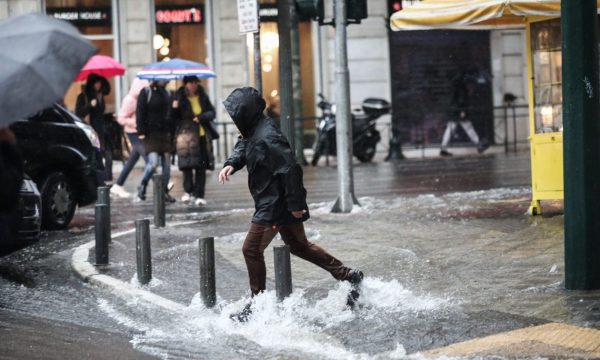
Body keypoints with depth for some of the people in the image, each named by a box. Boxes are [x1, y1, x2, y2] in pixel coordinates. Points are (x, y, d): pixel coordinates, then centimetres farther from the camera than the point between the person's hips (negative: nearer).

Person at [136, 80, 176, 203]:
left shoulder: (167, 93, 13)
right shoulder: (146, 92, -3)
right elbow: (140, 113, -6)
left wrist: (172, 131, 13)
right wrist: (141, 132, -13)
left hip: (165, 133, 6)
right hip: (151, 134, -6)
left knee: (166, 163, 4)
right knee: (153, 162, -15)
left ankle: (165, 191, 13)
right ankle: (142, 186, 7)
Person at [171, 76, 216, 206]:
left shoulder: (202, 97, 9)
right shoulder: (180, 98, -1)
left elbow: (211, 112, 8)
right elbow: (174, 118, -1)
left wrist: (201, 117, -10)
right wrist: (174, 109, -22)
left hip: (202, 136, 3)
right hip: (186, 136, -3)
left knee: (201, 167, 0)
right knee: (187, 165, -7)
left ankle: (199, 195, 4)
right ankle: (189, 191, 14)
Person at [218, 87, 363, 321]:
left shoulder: (267, 138, -25)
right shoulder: (253, 132, 6)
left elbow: (290, 170, -28)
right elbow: (242, 148, 21)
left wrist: (294, 204, -24)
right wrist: (231, 164, -3)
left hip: (275, 205, -11)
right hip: (280, 204, 11)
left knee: (252, 249, -2)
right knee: (298, 245, 20)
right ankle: (348, 276, 24)